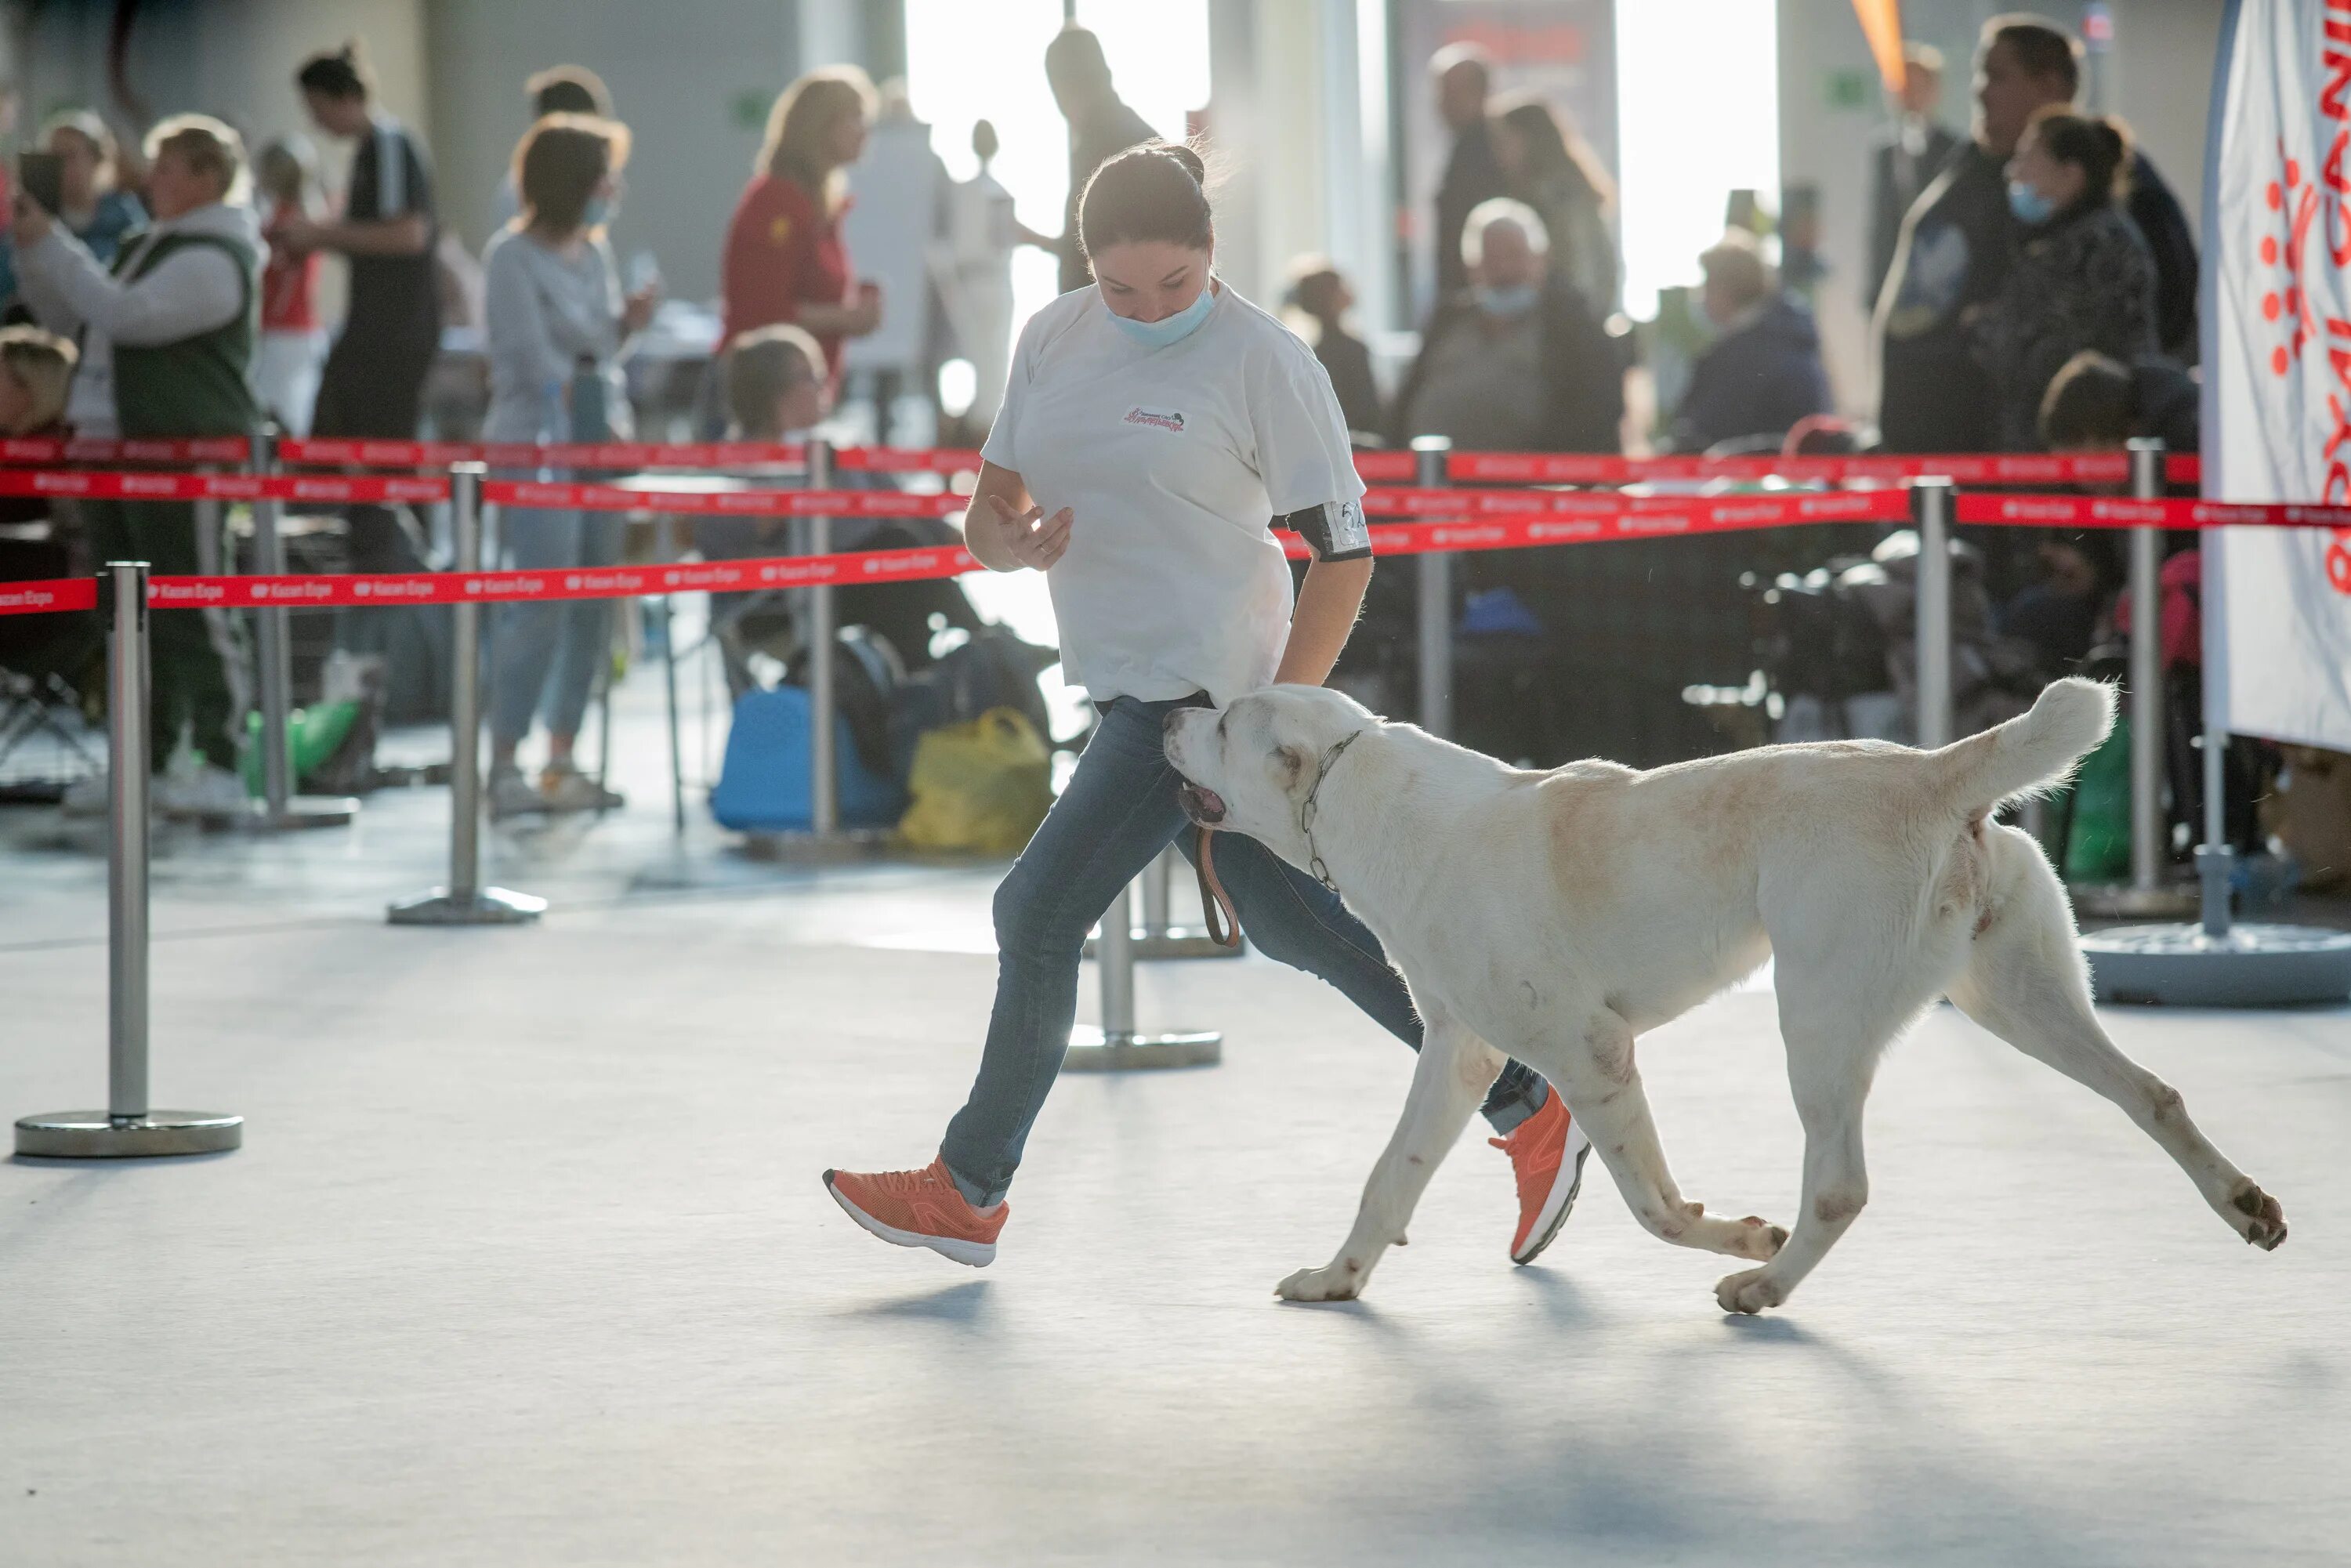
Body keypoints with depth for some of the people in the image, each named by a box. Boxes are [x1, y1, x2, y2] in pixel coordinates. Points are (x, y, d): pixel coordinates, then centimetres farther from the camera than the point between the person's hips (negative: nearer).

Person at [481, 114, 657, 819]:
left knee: (592, 610, 5)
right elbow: (532, 359, -12)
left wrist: (627, 325, 1)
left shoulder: (594, 254, 14)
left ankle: (561, 763, 12)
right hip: (538, 444, -7)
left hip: (601, 443, 7)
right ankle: (503, 768, -7)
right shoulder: (513, 257, -8)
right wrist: (583, 419, -11)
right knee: (540, 610, -12)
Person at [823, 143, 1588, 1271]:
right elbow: (988, 510, 11)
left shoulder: (1262, 360, -12)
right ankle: (1530, 1108, 22)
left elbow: (1342, 553, -11)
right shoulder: (1054, 341, 7)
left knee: (1038, 913, -7)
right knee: (1296, 927, 13)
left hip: (1204, 690, -8)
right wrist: (1010, 541, -14)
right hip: (1131, 686, 8)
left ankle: (970, 1188, 9)